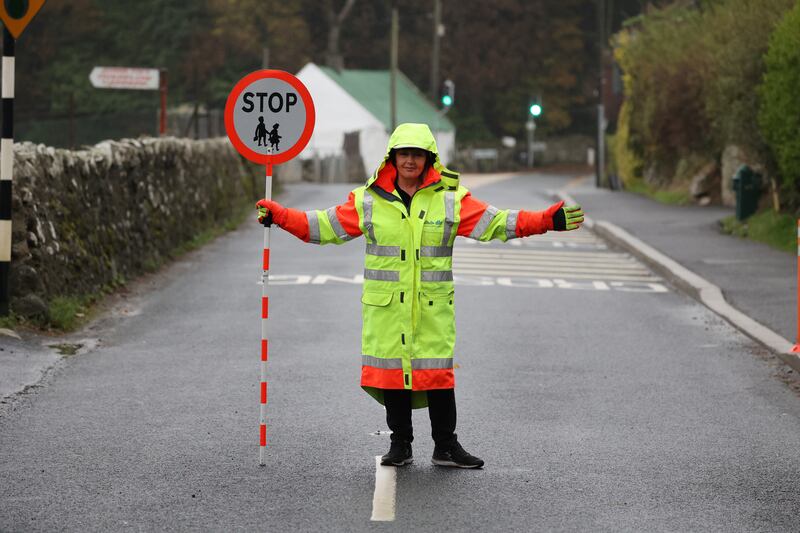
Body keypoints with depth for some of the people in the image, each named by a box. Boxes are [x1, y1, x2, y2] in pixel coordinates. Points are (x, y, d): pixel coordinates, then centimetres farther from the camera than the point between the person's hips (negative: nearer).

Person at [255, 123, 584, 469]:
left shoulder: (452, 199, 5)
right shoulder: (368, 200, 6)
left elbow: (495, 224, 3)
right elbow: (325, 226, 9)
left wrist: (548, 220, -5)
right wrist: (278, 216, 2)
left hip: (433, 306, -1)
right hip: (385, 306, 1)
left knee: (438, 374, -1)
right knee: (391, 371, 4)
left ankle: (446, 446, 10)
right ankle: (400, 444, 17)